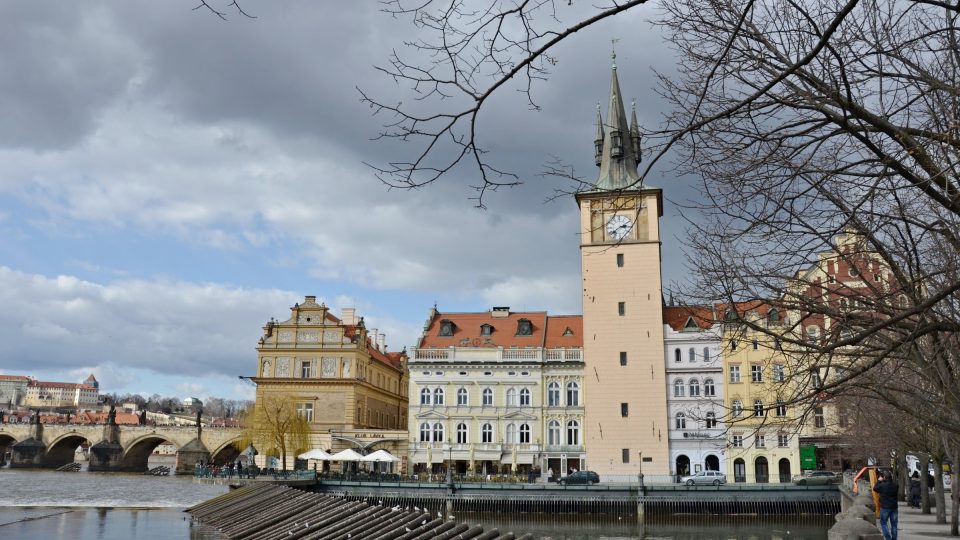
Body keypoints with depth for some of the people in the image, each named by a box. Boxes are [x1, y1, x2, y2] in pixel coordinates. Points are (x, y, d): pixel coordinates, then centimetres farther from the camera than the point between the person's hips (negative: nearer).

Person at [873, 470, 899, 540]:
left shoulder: (882, 485, -14)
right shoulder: (895, 485, -1)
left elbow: (875, 488, 3)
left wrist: (879, 481, 14)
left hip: (885, 507, -4)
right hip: (894, 507, 4)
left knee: (883, 523, 6)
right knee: (894, 524, 10)